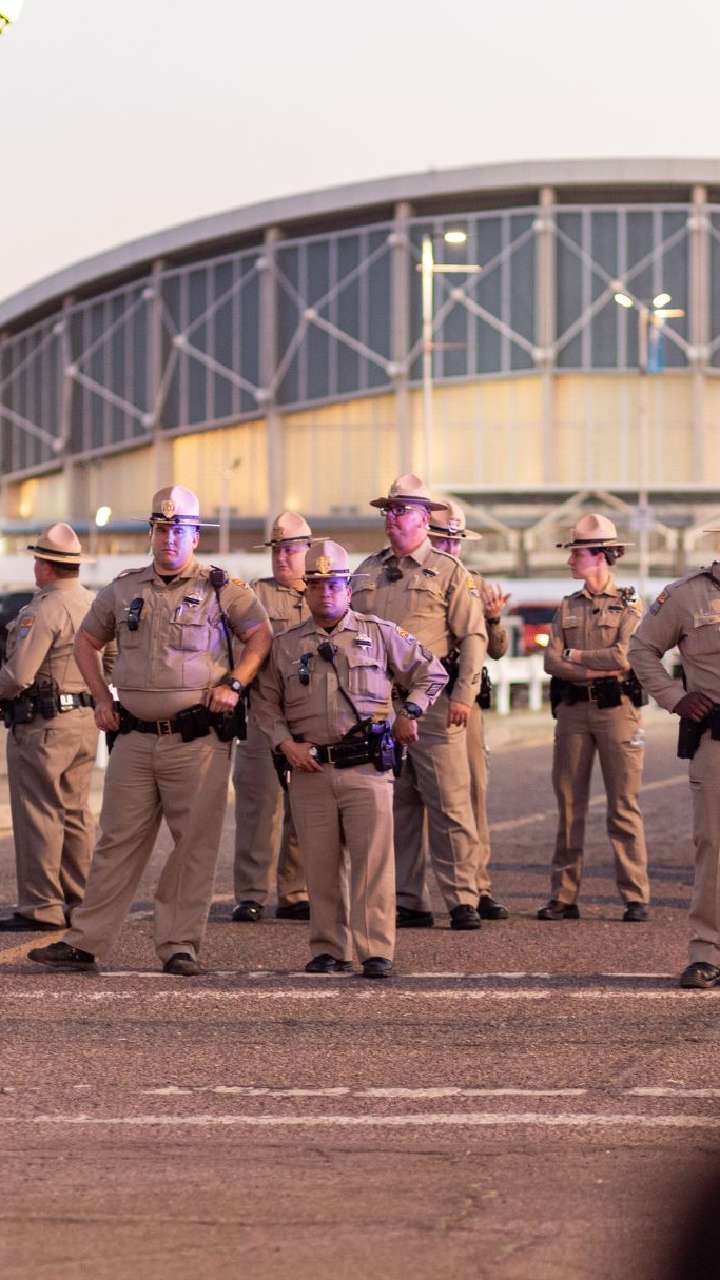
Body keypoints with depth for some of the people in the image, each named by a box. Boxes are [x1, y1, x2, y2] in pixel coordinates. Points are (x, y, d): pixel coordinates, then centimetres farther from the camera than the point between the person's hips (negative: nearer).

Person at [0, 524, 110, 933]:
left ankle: (41, 907, -4)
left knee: (39, 815, -4)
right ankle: (81, 901, 16)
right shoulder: (97, 605, 10)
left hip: (42, 725, -8)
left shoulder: (44, 609, -16)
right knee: (75, 813, 14)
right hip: (87, 719, 8)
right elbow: (113, 664, 17)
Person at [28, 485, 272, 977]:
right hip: (135, 737, 3)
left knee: (194, 843, -1)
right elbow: (87, 641, 24)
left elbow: (262, 635, 2)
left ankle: (180, 945, 5)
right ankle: (85, 941, 7)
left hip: (198, 738, -3)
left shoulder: (222, 588, 1)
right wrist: (101, 697, 13)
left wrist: (234, 685, -10)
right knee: (119, 840, 5)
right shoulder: (124, 590, 11)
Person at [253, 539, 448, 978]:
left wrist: (411, 712, 4)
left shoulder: (381, 635, 8)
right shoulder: (286, 645, 12)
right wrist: (285, 742, 1)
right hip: (310, 771, 2)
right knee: (321, 865, 2)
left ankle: (377, 952, -10)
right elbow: (266, 702, 16)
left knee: (373, 859, -10)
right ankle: (329, 950, 10)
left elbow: (432, 673, 16)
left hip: (366, 766, -2)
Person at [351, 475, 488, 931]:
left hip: (432, 701, -5)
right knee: (396, 807, 6)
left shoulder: (448, 571, 2)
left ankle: (463, 900, -5)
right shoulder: (367, 573, 17)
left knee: (449, 804, -7)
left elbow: (473, 637, -2)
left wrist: (464, 696, -12)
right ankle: (410, 903, 11)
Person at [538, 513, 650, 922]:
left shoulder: (629, 604, 1)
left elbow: (624, 656, -14)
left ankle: (636, 898, -3)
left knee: (624, 808, -5)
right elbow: (552, 662, 2)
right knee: (570, 807, 3)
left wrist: (575, 655, -4)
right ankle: (564, 897, 7)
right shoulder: (568, 607, 14)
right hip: (573, 709, 4)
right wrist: (599, 670, -10)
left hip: (618, 709, -4)